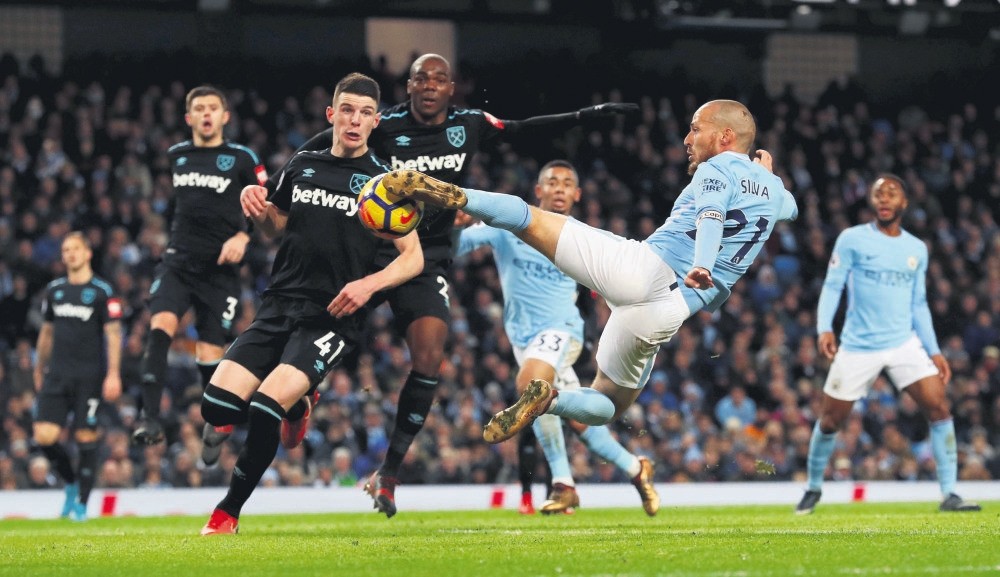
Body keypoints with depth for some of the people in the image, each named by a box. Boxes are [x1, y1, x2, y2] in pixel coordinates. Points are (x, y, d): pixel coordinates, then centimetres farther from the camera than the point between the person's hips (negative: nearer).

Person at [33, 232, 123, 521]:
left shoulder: (103, 291, -3)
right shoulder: (54, 290, 12)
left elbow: (113, 333, -6)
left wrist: (113, 374, -13)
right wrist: (39, 368, 23)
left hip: (90, 375, -4)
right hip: (58, 375, 4)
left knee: (86, 438, -4)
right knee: (44, 436, -7)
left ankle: (81, 503, 7)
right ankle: (71, 482, 18)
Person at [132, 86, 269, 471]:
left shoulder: (242, 159, -1)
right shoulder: (176, 155, 12)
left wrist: (243, 236, -14)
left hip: (219, 269, -3)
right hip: (179, 261, 3)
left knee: (209, 355, -2)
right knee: (160, 329, -23)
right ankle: (150, 418, -27)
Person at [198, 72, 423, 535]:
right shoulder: (301, 167, 13)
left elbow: (413, 257, 0)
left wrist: (369, 283, -18)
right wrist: (255, 204, 3)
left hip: (332, 318, -5)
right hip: (279, 305, 5)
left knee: (265, 406, -24)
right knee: (217, 405, -10)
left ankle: (228, 513, -6)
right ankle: (296, 406, 23)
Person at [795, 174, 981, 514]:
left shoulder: (917, 250, 10)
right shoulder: (852, 240, -2)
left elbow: (918, 305, 15)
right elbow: (832, 286, -5)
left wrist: (934, 352, 9)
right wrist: (824, 329, -20)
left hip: (905, 344, 3)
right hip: (858, 347, -2)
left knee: (939, 408, -13)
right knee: (830, 421, 3)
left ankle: (949, 495, -9)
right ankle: (813, 488, 28)